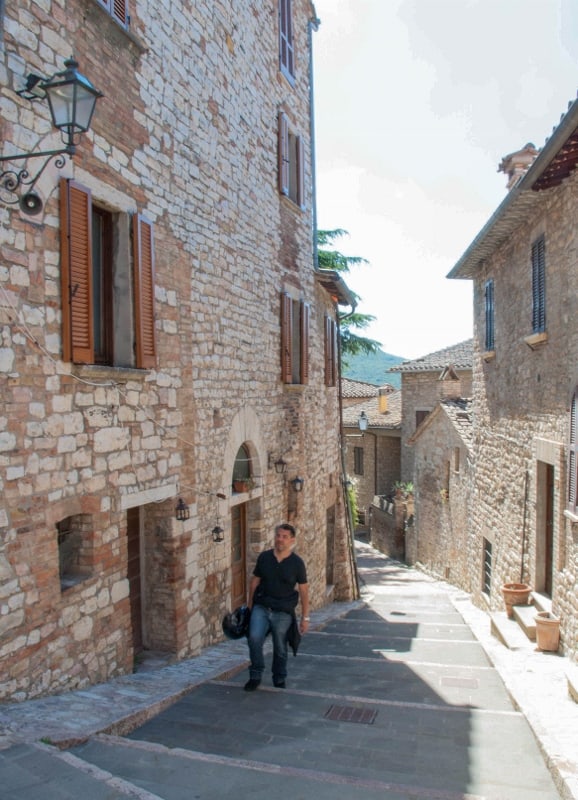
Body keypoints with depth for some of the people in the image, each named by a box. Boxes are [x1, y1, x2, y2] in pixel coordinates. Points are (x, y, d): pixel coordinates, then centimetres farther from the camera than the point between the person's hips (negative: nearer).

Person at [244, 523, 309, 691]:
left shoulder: (297, 563, -4)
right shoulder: (264, 557, 1)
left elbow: (303, 590, 1)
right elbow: (254, 582, 10)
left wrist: (305, 618, 0)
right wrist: (249, 606, 11)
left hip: (283, 612, -1)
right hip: (261, 607, 1)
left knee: (280, 649, 8)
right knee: (254, 638, -18)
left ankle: (279, 682, 30)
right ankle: (255, 676, 2)